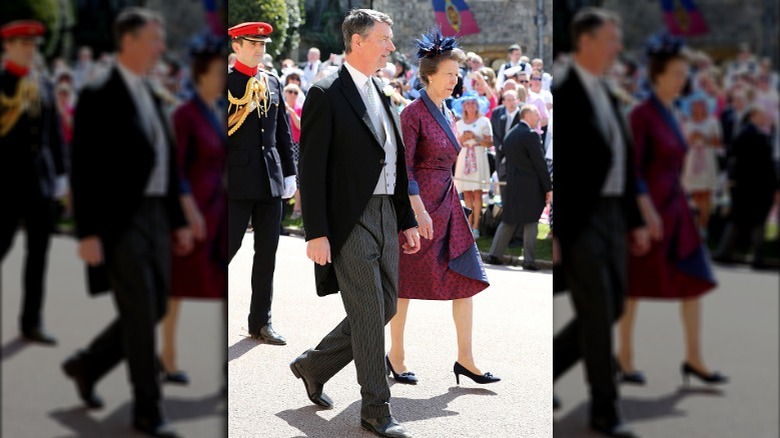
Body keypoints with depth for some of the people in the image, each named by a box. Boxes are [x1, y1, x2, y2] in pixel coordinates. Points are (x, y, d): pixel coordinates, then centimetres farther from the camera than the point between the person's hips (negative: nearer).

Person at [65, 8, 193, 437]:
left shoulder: (151, 96, 15)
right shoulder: (98, 96, -10)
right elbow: (83, 170, -14)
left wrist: (178, 222, 15)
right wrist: (87, 234, -19)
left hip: (155, 216, 8)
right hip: (118, 221, -8)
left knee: (155, 309, 12)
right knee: (140, 314, -4)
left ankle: (87, 365, 31)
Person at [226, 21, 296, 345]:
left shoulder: (273, 83, 12)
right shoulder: (225, 83, -4)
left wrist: (289, 173, 11)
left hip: (271, 181, 6)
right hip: (238, 181, -5)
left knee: (267, 252, 8)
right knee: (228, 246, -4)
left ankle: (261, 323, 17)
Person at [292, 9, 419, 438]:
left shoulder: (382, 97, 15)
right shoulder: (326, 95, -9)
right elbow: (311, 169, -12)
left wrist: (407, 221, 16)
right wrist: (316, 234, -17)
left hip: (386, 216, 8)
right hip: (351, 221, -8)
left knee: (385, 308, 12)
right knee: (369, 316, -4)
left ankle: (313, 366, 30)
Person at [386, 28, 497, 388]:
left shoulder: (445, 114, 12)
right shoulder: (414, 113, -12)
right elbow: (403, 167, -16)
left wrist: (448, 202, 20)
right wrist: (419, 210, -21)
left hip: (447, 204, 8)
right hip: (420, 203, -8)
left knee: (467, 277, 2)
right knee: (406, 282, 4)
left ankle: (465, 359, 7)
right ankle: (396, 355, 17)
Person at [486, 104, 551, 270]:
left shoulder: (509, 135, 12)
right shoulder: (531, 135, -12)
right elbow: (540, 163, -13)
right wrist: (548, 188, -9)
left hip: (511, 185, 7)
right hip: (530, 186, -7)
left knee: (508, 221, 13)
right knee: (530, 223, 0)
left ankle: (494, 255, 11)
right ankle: (529, 261, 0)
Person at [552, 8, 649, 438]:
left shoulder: (605, 96, 16)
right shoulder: (559, 94, -12)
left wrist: (635, 222, 16)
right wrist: (547, 234, -19)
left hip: (612, 216, 9)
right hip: (577, 221, -9)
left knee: (611, 309, 12)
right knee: (597, 315, -4)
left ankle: (548, 364, 30)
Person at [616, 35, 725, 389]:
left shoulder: (669, 115, 14)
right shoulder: (640, 114, -11)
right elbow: (631, 167, -17)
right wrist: (647, 209, -26)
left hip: (675, 207, 8)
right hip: (649, 207, -8)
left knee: (696, 280, 1)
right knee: (636, 284, 2)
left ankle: (693, 358, 5)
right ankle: (625, 355, 16)